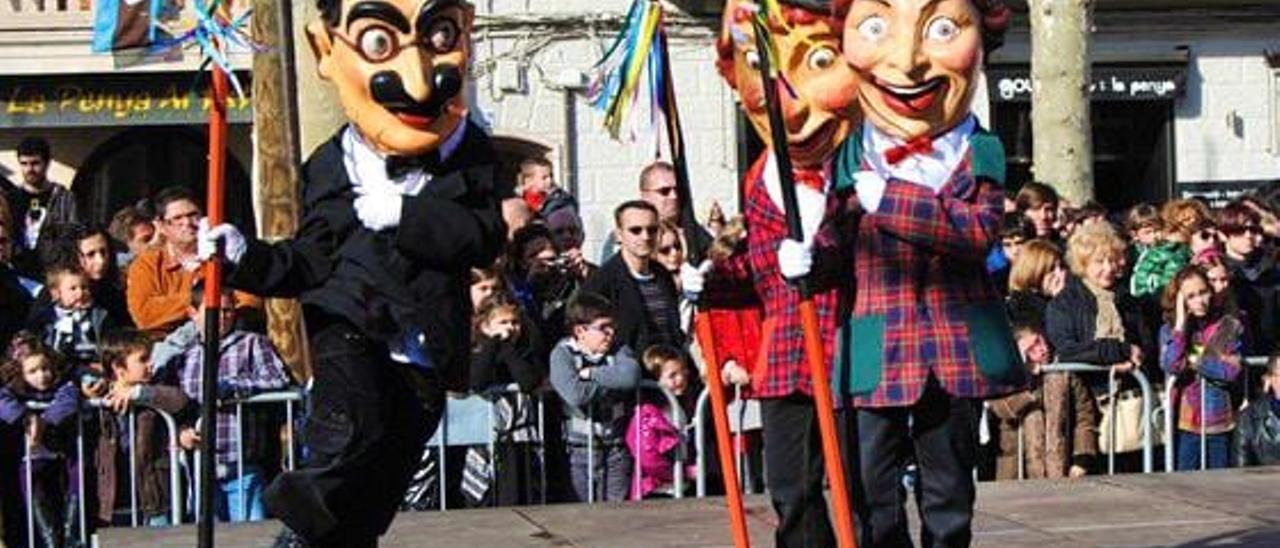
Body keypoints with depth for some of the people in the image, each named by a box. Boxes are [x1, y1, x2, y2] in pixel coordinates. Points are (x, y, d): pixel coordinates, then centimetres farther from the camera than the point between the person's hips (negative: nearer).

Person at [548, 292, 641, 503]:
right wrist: (611, 380, -10)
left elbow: (632, 375, -18)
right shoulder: (562, 353, -6)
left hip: (617, 443, 2)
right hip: (582, 444, -2)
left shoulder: (619, 348, 5)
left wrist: (592, 373, -14)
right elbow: (576, 395, -23)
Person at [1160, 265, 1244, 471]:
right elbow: (1170, 366, -13)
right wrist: (1180, 324, -11)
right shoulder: (1170, 330, 4)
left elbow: (1232, 371, -7)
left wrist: (1193, 361, -7)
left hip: (1219, 421, 0)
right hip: (1185, 422, 0)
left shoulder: (1229, 327, 1)